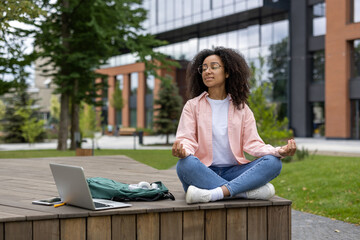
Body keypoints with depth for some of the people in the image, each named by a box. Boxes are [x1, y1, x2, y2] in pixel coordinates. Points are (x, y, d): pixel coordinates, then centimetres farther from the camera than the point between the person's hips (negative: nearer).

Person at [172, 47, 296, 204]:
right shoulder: (192, 106, 9)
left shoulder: (241, 107, 14)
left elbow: (252, 143, 6)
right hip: (203, 173, -2)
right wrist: (181, 149, -29)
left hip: (233, 172, 2)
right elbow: (186, 138, -3)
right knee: (185, 164, -35)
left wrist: (279, 151, -14)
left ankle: (214, 194, -37)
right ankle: (250, 191, -33)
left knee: (273, 162, -22)